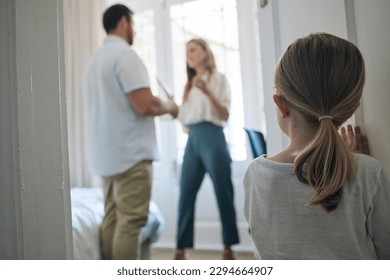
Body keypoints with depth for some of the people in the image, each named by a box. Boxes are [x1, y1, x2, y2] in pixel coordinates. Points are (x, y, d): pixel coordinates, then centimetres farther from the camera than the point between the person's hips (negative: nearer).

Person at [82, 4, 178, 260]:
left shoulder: (95, 60, 19)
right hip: (130, 153, -9)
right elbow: (145, 104, -20)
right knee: (130, 223, -6)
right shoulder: (125, 54, -10)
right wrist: (169, 107, 0)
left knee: (112, 219, 12)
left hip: (106, 154, 9)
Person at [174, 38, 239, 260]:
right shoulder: (190, 85, 21)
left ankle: (228, 248, 9)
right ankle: (181, 250, 6)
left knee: (223, 193, -1)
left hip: (213, 138, -5)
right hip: (192, 140, 5)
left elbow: (225, 115, -6)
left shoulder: (218, 78, 7)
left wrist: (208, 91, -17)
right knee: (186, 195, 1)